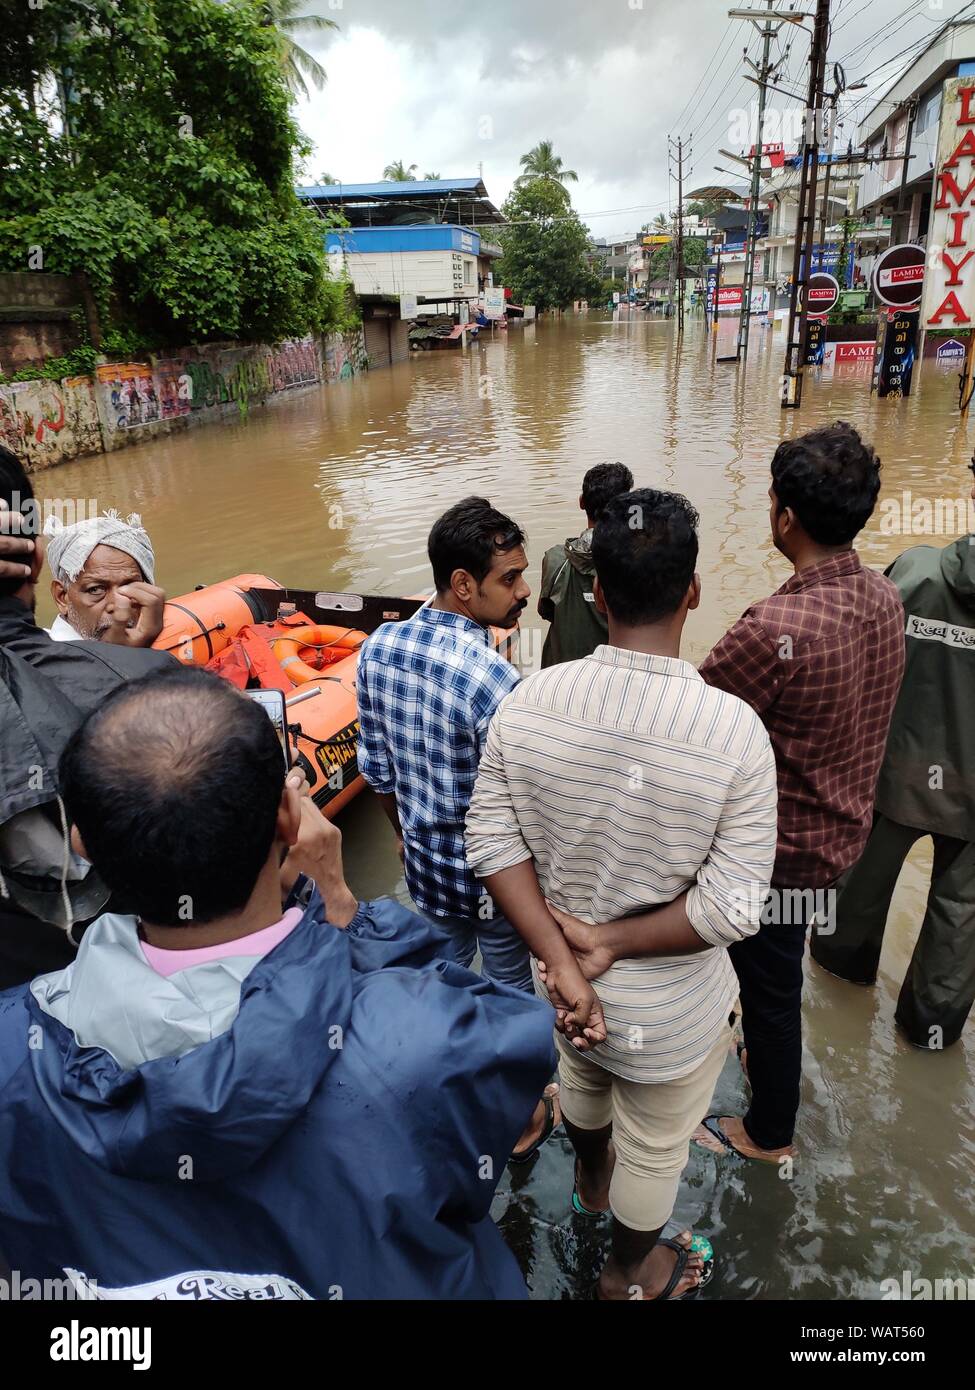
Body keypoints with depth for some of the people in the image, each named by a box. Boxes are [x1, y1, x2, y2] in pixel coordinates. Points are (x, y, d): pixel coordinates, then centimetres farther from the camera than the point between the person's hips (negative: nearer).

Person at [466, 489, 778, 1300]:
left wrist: (563, 958, -15)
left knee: (582, 1079, 36)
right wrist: (610, 944, -16)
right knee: (654, 1147, 26)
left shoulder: (527, 703, -19)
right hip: (671, 1011, -3)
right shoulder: (735, 730, -28)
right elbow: (731, 908, -24)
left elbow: (494, 842, -15)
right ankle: (628, 1276, 56)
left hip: (564, 978, 4)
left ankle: (590, 1181, 69)